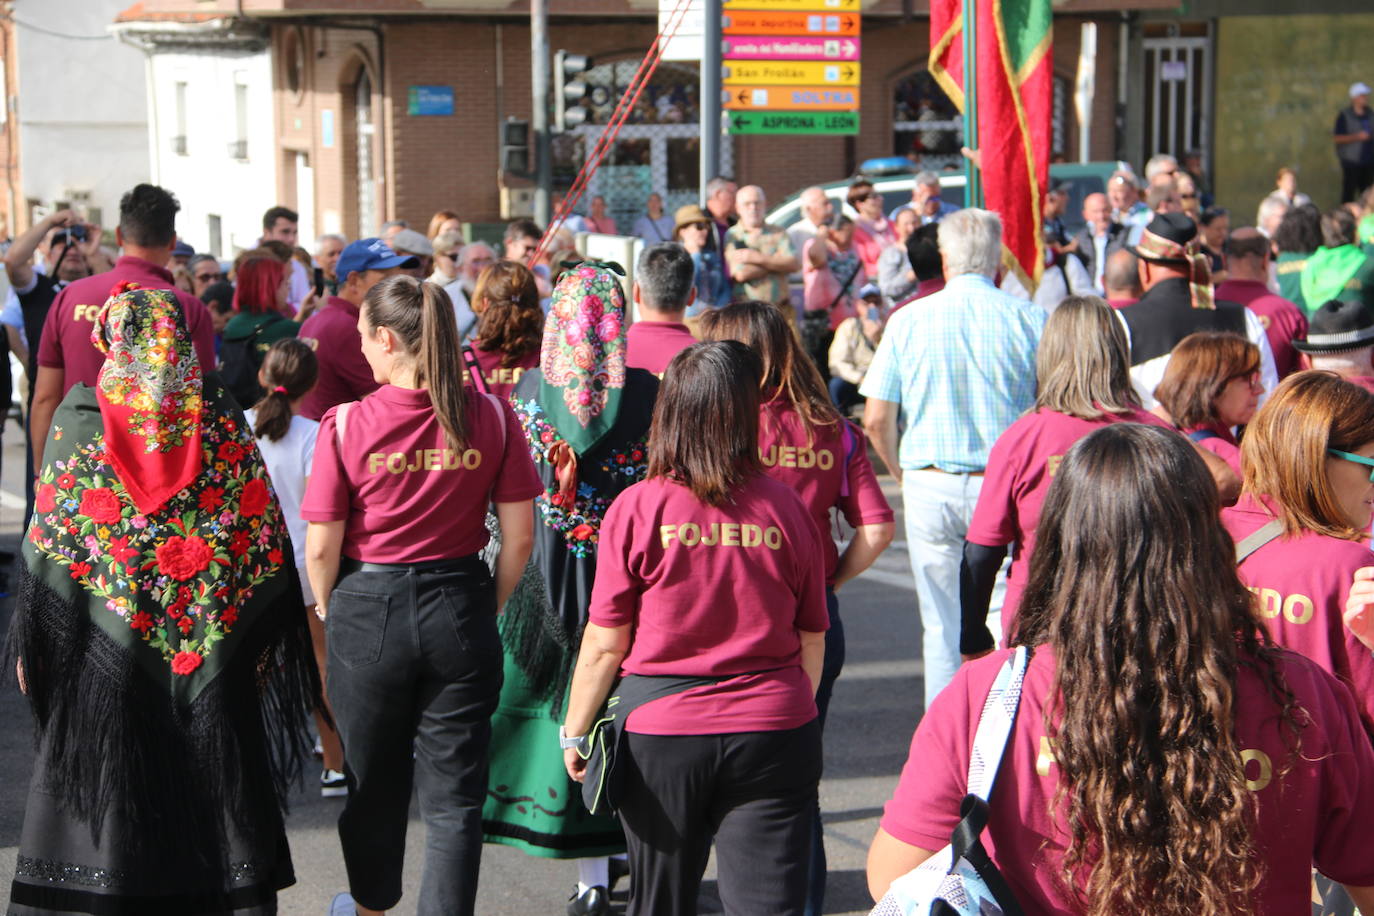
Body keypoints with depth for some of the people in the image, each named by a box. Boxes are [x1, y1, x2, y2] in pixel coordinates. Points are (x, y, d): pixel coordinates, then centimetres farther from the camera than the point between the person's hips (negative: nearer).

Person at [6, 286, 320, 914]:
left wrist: (30, 643, 1)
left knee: (109, 783, 7)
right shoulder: (223, 417, -1)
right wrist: (266, 637, 7)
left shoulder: (78, 419, -6)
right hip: (212, 644, 2)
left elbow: (47, 542, -6)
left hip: (110, 645, -1)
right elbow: (263, 529, -1)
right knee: (211, 772, 10)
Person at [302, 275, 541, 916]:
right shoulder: (491, 416, -7)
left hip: (367, 613, 0)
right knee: (454, 795, 8)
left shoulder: (347, 424, -12)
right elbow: (519, 537, -3)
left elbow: (321, 547, -8)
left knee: (374, 783, 20)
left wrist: (326, 607, 11)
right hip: (460, 610, 1)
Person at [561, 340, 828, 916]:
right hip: (773, 732, 1)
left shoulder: (637, 509, -9)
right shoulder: (784, 508, -4)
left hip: (661, 734, 0)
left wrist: (574, 732, 8)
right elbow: (811, 642, 5)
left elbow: (603, 646, -6)